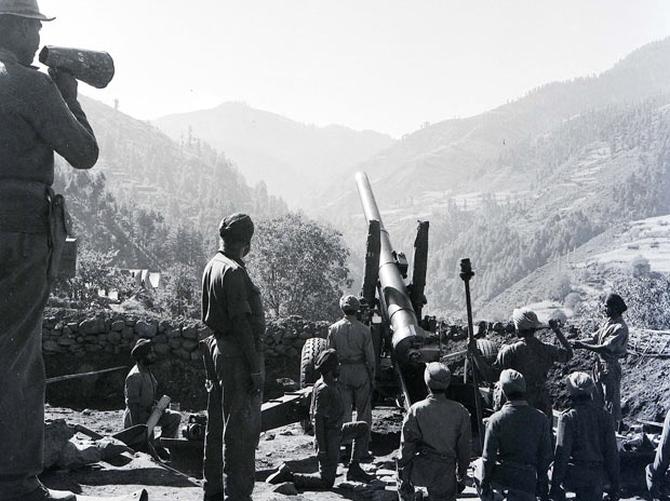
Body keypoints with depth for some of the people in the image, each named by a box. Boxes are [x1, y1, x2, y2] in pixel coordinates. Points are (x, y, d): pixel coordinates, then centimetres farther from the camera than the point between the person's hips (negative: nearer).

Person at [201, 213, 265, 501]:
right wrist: (256, 367, -18)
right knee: (242, 427, -5)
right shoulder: (233, 272, -17)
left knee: (218, 424, 15)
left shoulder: (212, 266, 12)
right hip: (238, 355, -10)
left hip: (219, 349, 10)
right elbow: (241, 323, -21)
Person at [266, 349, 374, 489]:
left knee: (363, 427, 14)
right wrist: (321, 448, -24)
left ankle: (354, 469, 14)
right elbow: (318, 419, -24)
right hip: (328, 438, -9)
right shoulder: (323, 390, -22)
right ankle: (288, 475, -1)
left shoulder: (329, 385, 8)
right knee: (326, 482, -5)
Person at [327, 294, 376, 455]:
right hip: (361, 372, -2)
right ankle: (362, 450, 10)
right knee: (363, 413, 8)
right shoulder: (364, 330, -8)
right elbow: (370, 357, -6)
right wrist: (372, 377, 4)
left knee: (344, 412, 8)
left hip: (341, 372, 2)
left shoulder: (334, 329, -3)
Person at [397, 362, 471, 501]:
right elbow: (464, 450, -1)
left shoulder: (415, 411, -14)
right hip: (446, 477, 1)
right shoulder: (461, 413, -8)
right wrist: (461, 478, 12)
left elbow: (406, 449, -9)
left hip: (419, 471, 0)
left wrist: (403, 479, 1)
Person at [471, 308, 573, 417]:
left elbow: (491, 376, -14)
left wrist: (476, 353, -8)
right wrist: (557, 330, 25)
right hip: (543, 406, 4)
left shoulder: (510, 351, -15)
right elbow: (568, 353, 19)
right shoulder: (546, 349, -1)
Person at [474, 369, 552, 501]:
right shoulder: (541, 419, -4)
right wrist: (541, 481, 14)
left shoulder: (496, 419, -11)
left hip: (500, 478, -1)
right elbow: (546, 456, 2)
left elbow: (488, 457, -8)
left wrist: (484, 485, 2)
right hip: (526, 481, 1)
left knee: (479, 470, 27)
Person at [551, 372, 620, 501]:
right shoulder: (604, 416, 4)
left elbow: (562, 453, -12)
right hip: (596, 480, 4)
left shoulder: (568, 417, -9)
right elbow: (612, 453, 4)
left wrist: (555, 485, -9)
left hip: (572, 476, -3)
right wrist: (615, 485, 10)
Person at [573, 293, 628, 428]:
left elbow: (605, 348, -26)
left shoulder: (620, 328, -20)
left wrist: (583, 346, -26)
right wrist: (576, 342, -6)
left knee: (611, 402, 3)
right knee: (597, 398, 17)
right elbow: (594, 339, 8)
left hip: (611, 367, -9)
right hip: (600, 365, 9)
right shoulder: (608, 322, 7)